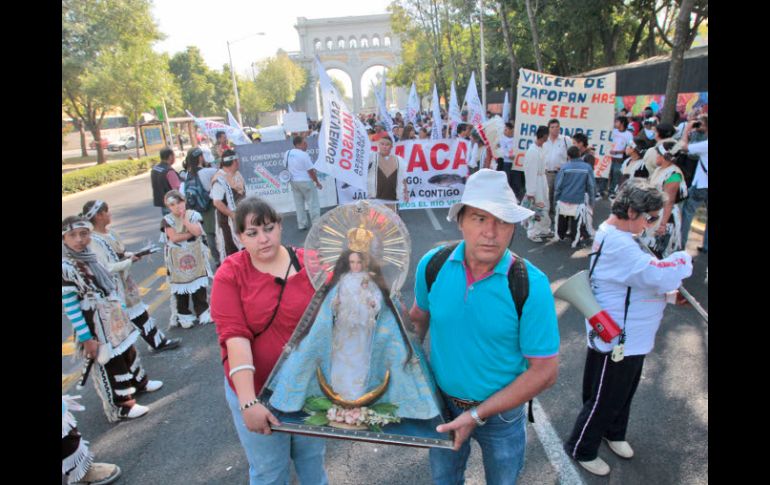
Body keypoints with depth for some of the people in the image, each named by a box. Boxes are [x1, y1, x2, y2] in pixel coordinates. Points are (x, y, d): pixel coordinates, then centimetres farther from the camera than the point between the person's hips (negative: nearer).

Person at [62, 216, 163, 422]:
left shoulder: (89, 257, 3)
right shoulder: (66, 267, -21)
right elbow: (70, 307, -20)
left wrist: (122, 311, 17)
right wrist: (86, 338, -19)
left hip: (114, 320, 8)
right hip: (95, 327, -8)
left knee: (128, 351, 24)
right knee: (111, 365, 7)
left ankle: (139, 382, 46)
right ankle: (122, 406, 24)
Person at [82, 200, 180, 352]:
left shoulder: (109, 233, 2)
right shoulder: (94, 241, -23)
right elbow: (106, 268, -26)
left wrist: (131, 254, -5)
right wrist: (130, 261, -16)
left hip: (125, 280, 8)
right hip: (115, 286, -8)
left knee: (140, 312, 16)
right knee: (136, 316, 4)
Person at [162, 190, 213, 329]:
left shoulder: (193, 215, -1)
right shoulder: (167, 220, -6)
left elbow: (198, 231, -16)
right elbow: (174, 237, -18)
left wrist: (184, 219, -15)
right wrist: (191, 233, -15)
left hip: (195, 256, 1)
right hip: (177, 259, -1)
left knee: (200, 286, 8)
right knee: (180, 289, 7)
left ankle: (202, 311, 21)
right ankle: (184, 316, 20)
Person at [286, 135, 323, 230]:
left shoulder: (288, 153, 3)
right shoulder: (303, 154, -17)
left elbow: (287, 167, 11)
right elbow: (311, 171, -15)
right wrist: (317, 182, -5)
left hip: (293, 181, 7)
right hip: (306, 181, -7)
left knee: (299, 204, 13)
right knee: (313, 204, 2)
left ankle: (302, 224, 17)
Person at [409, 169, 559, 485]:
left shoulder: (531, 285, -26)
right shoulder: (433, 265, -17)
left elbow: (545, 372, -20)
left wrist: (477, 415, -20)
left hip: (502, 411, -2)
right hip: (442, 402, 2)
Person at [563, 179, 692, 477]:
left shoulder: (618, 236, 6)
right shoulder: (617, 245, -28)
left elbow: (640, 281, 15)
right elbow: (659, 275, -35)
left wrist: (669, 295, 0)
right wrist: (684, 259, -15)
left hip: (632, 338, 10)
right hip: (615, 341, -10)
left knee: (623, 393, 28)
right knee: (603, 399, 9)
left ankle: (614, 434, 52)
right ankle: (581, 449, 30)